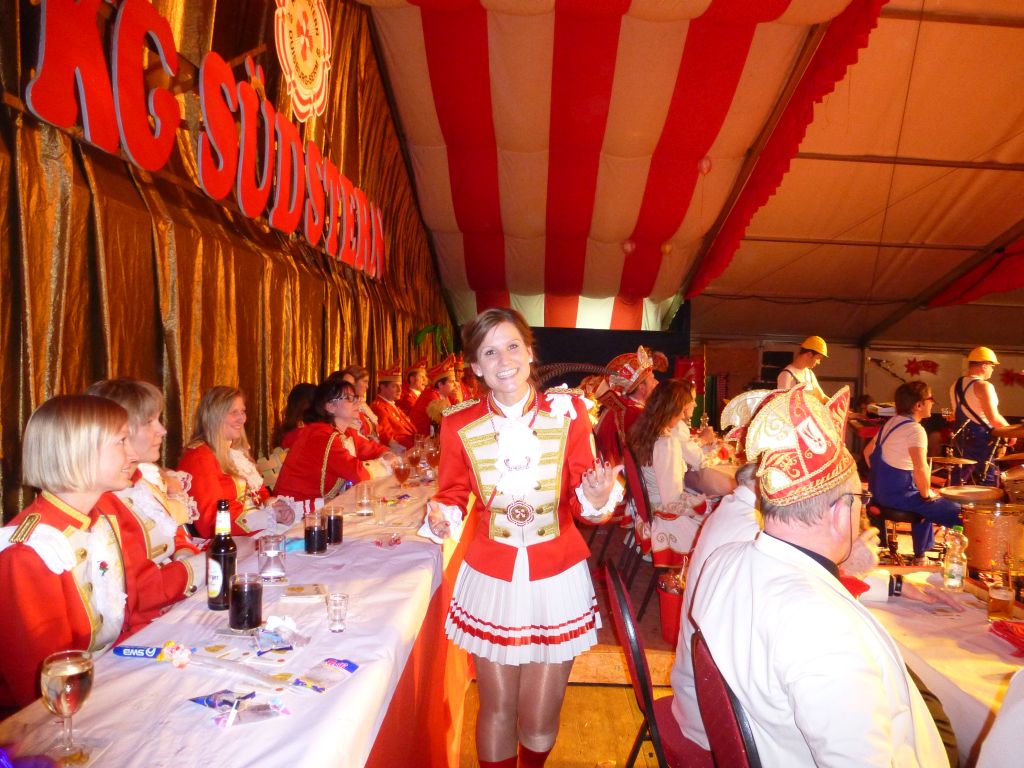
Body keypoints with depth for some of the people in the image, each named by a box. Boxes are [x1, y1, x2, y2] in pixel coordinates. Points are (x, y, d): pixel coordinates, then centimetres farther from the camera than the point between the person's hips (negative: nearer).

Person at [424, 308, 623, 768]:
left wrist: (597, 498, -26)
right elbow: (453, 497, 2)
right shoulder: (458, 425, -8)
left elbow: (582, 503, -4)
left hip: (558, 579, 0)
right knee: (497, 711, 16)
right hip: (489, 581, 0)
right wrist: (439, 517, -20)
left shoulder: (567, 411, -8)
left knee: (540, 720, 16)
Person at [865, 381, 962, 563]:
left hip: (880, 490, 10)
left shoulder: (891, 422, 10)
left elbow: (868, 452, 20)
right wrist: (926, 494, -14)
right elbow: (921, 470, -31)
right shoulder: (915, 429, -18)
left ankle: (920, 556, 41)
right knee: (957, 512, 0)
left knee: (929, 504, 34)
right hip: (898, 494, -10)